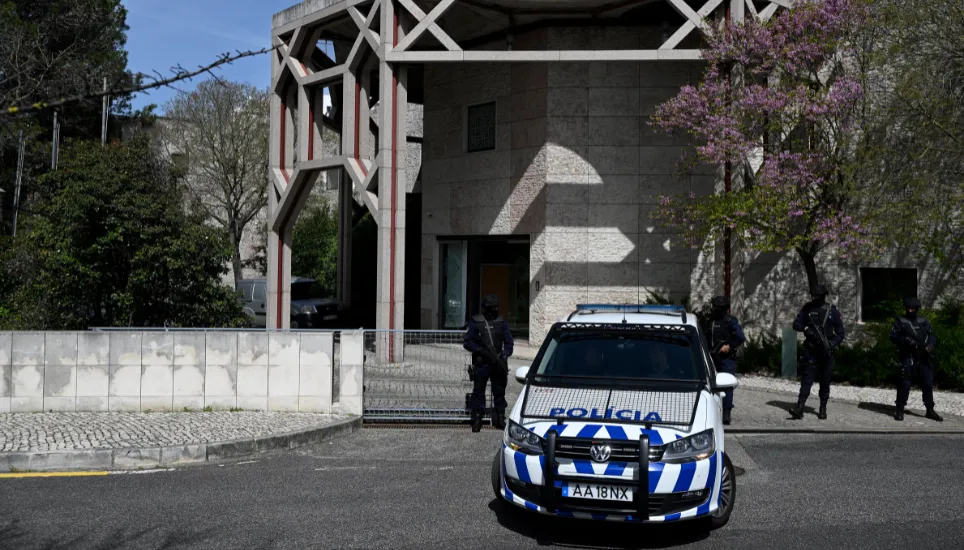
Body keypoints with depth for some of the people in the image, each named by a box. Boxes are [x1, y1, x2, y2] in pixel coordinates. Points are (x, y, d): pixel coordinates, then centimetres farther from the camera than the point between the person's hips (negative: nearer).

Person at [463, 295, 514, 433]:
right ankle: (476, 420, 4)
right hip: (481, 364, -3)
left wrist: (505, 354, -9)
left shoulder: (501, 322, 8)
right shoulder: (476, 322, 0)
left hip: (498, 364, 3)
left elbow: (508, 342, 9)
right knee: (478, 392, -2)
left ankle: (500, 417, 20)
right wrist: (479, 350, -14)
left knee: (499, 392, 9)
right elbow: (467, 342, 0)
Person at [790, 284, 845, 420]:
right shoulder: (807, 308, 3)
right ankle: (799, 408, -18)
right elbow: (796, 324, 8)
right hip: (810, 350, 0)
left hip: (826, 351, 0)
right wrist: (805, 328, -12)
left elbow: (841, 333, 0)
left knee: (825, 381, 7)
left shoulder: (832, 310, -2)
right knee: (807, 378, -9)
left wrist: (832, 344, -17)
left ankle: (823, 408, 21)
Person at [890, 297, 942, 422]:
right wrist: (906, 340, -21)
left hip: (924, 357, 4)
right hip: (908, 357, -4)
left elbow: (932, 336, 13)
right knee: (905, 383, -9)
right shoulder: (900, 321, 4)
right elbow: (893, 336, -5)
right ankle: (900, 410, -1)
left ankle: (930, 410, 18)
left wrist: (931, 344, -8)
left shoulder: (924, 322, 14)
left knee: (928, 383, 7)